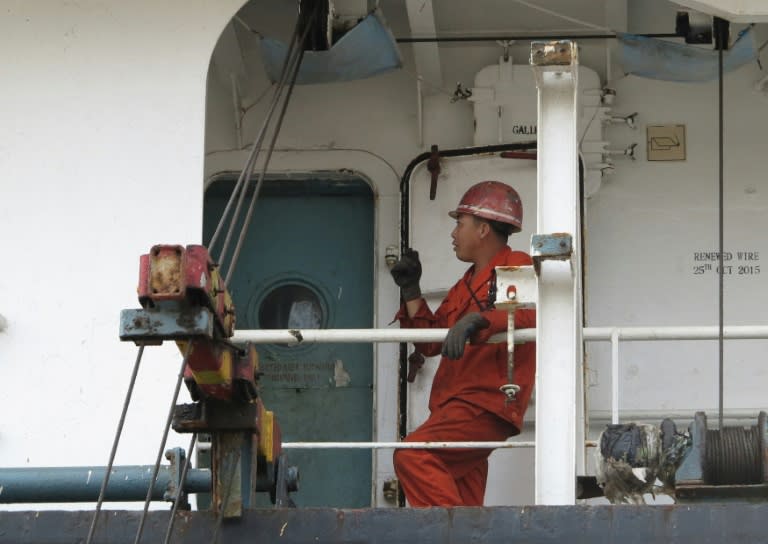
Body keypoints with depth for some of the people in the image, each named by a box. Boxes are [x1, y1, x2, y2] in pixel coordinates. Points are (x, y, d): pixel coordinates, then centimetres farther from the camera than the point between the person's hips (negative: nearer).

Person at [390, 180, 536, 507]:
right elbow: (430, 343, 25)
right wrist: (410, 292, 17)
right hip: (459, 404, 9)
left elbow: (527, 314, -21)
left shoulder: (516, 267, 0)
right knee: (466, 501, 4)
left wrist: (476, 321, -35)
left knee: (413, 456, -26)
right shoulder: (466, 285, 28)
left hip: (486, 404, -9)